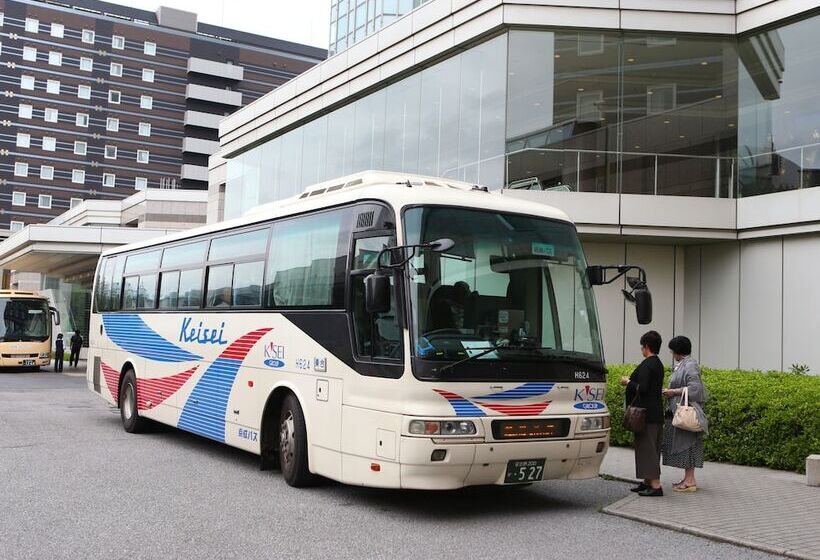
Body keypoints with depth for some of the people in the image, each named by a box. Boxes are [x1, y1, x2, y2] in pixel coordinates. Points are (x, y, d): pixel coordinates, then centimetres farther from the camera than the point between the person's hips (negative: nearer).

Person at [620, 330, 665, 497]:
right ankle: (648, 481, 23)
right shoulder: (658, 363, 13)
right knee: (652, 447, 15)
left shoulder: (646, 365, -17)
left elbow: (642, 388, -24)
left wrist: (628, 382, -8)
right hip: (656, 413, 10)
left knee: (647, 447, -7)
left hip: (646, 413, -10)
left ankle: (656, 485, -8)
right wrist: (631, 380, 23)